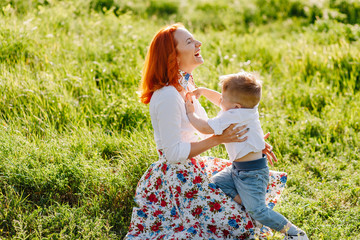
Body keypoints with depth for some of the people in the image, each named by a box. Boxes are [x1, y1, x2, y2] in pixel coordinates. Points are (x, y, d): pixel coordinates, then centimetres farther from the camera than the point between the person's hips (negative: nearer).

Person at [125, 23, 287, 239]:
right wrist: (218, 139, -22)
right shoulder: (168, 96, -23)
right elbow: (173, 153, -23)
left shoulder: (186, 86, 8)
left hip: (195, 168, 9)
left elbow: (204, 131, 15)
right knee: (239, 221, -7)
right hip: (178, 178, -9)